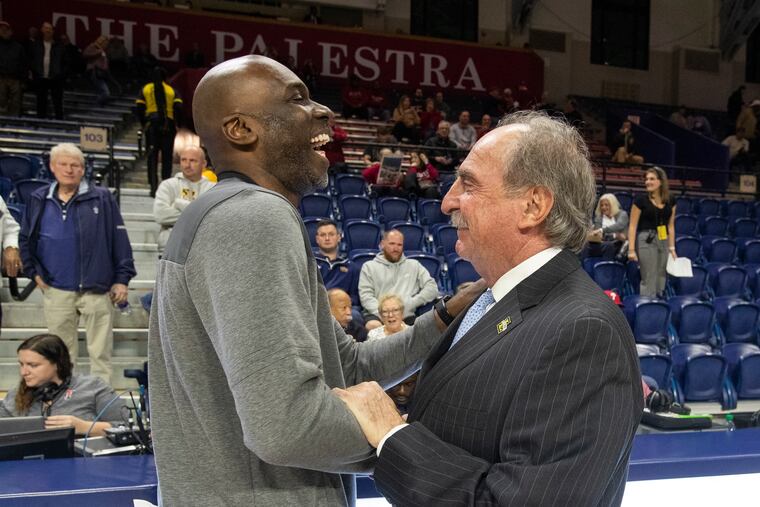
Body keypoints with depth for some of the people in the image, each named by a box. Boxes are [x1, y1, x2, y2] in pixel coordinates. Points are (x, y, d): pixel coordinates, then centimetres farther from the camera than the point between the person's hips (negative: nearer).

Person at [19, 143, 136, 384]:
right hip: (56, 291, 3)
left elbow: (119, 240, -2)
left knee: (100, 352, 1)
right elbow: (25, 239, 18)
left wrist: (122, 278, -6)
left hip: (97, 289, -3)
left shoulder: (102, 198, -1)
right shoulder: (39, 200, 7)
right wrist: (34, 272, 9)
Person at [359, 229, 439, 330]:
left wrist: (410, 304, -4)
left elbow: (432, 288, 11)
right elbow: (366, 295, 4)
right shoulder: (369, 266, 16)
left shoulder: (414, 265, 21)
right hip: (377, 315, 0)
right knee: (373, 326, -37)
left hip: (406, 316, 1)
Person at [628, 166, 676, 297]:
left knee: (661, 279, 8)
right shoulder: (641, 200, -5)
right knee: (649, 280, -7)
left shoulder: (671, 201, 7)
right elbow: (632, 226, -5)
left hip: (664, 241, 5)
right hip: (646, 240, -5)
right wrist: (631, 249, -11)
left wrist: (672, 247, 10)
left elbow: (671, 226, 13)